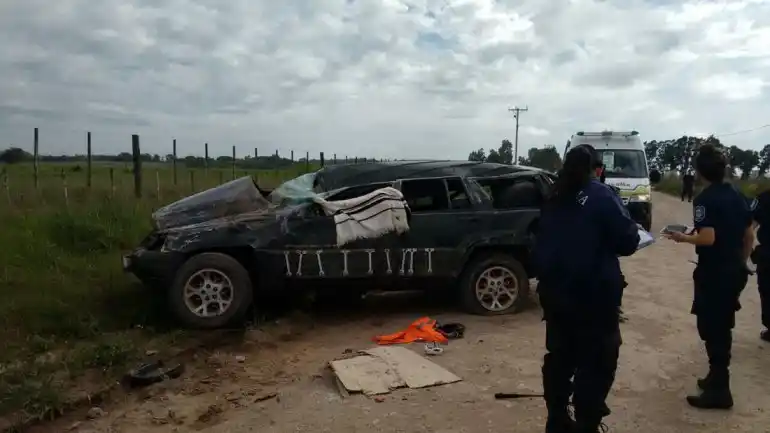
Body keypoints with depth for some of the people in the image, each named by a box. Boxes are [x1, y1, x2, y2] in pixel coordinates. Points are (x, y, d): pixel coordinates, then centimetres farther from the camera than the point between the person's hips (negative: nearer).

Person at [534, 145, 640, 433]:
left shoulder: (554, 200, 9)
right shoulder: (601, 196, -9)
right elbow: (627, 241, -9)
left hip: (554, 292, 6)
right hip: (593, 295, -6)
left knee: (559, 356, 16)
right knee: (598, 362, 3)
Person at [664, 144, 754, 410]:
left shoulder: (705, 199, -16)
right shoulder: (737, 196, 8)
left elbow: (708, 238, -25)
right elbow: (749, 235, 12)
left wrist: (683, 238, -8)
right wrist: (740, 262, 22)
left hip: (713, 273, -8)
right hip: (734, 272, 8)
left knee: (711, 329, 0)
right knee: (722, 327, 18)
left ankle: (719, 391, 6)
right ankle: (717, 378, 30)